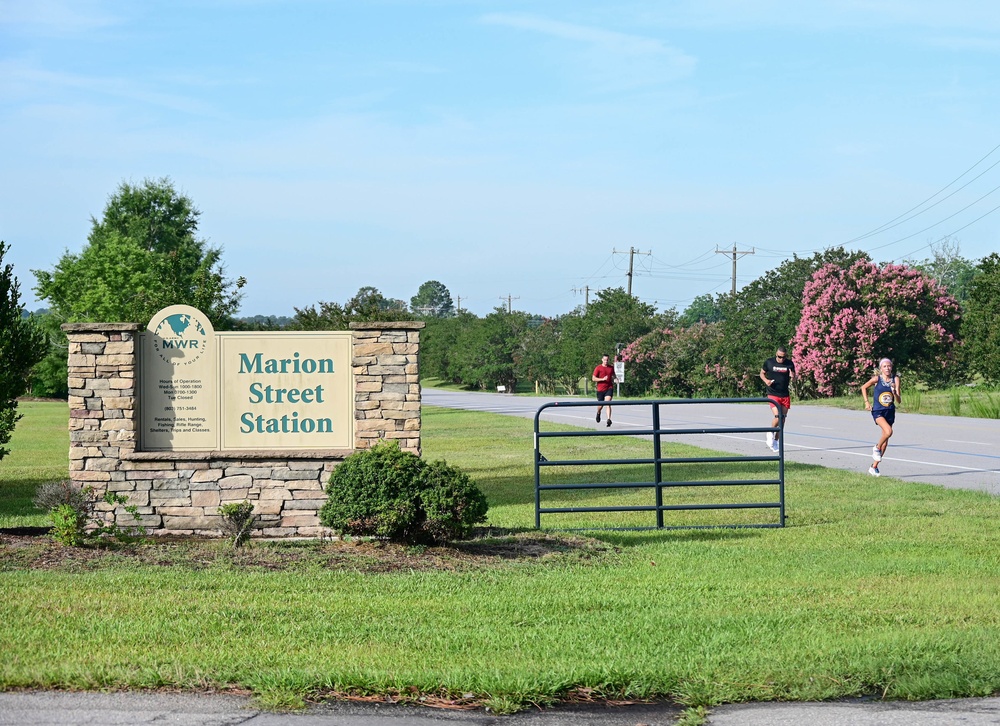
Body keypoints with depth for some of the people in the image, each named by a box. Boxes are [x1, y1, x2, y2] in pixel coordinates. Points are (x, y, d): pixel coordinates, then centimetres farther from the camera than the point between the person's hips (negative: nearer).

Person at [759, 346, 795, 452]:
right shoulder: (769, 362, -3)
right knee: (778, 417, -18)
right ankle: (770, 433, 11)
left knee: (782, 420, 5)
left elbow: (793, 377, 14)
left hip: (785, 395, 4)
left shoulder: (789, 364, 2)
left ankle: (775, 442, 18)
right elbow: (762, 373, 10)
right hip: (773, 395, -4)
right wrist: (766, 380, -11)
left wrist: (792, 376, -11)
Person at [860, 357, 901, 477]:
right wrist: (867, 402, 4)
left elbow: (899, 401, -3)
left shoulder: (895, 379, -2)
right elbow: (864, 388, 10)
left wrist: (894, 392, -22)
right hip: (878, 411, -4)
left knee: (885, 442, 9)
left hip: (890, 412, 4)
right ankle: (876, 448, 1)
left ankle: (874, 467, 21)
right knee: (888, 431, -29)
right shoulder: (877, 379, -7)